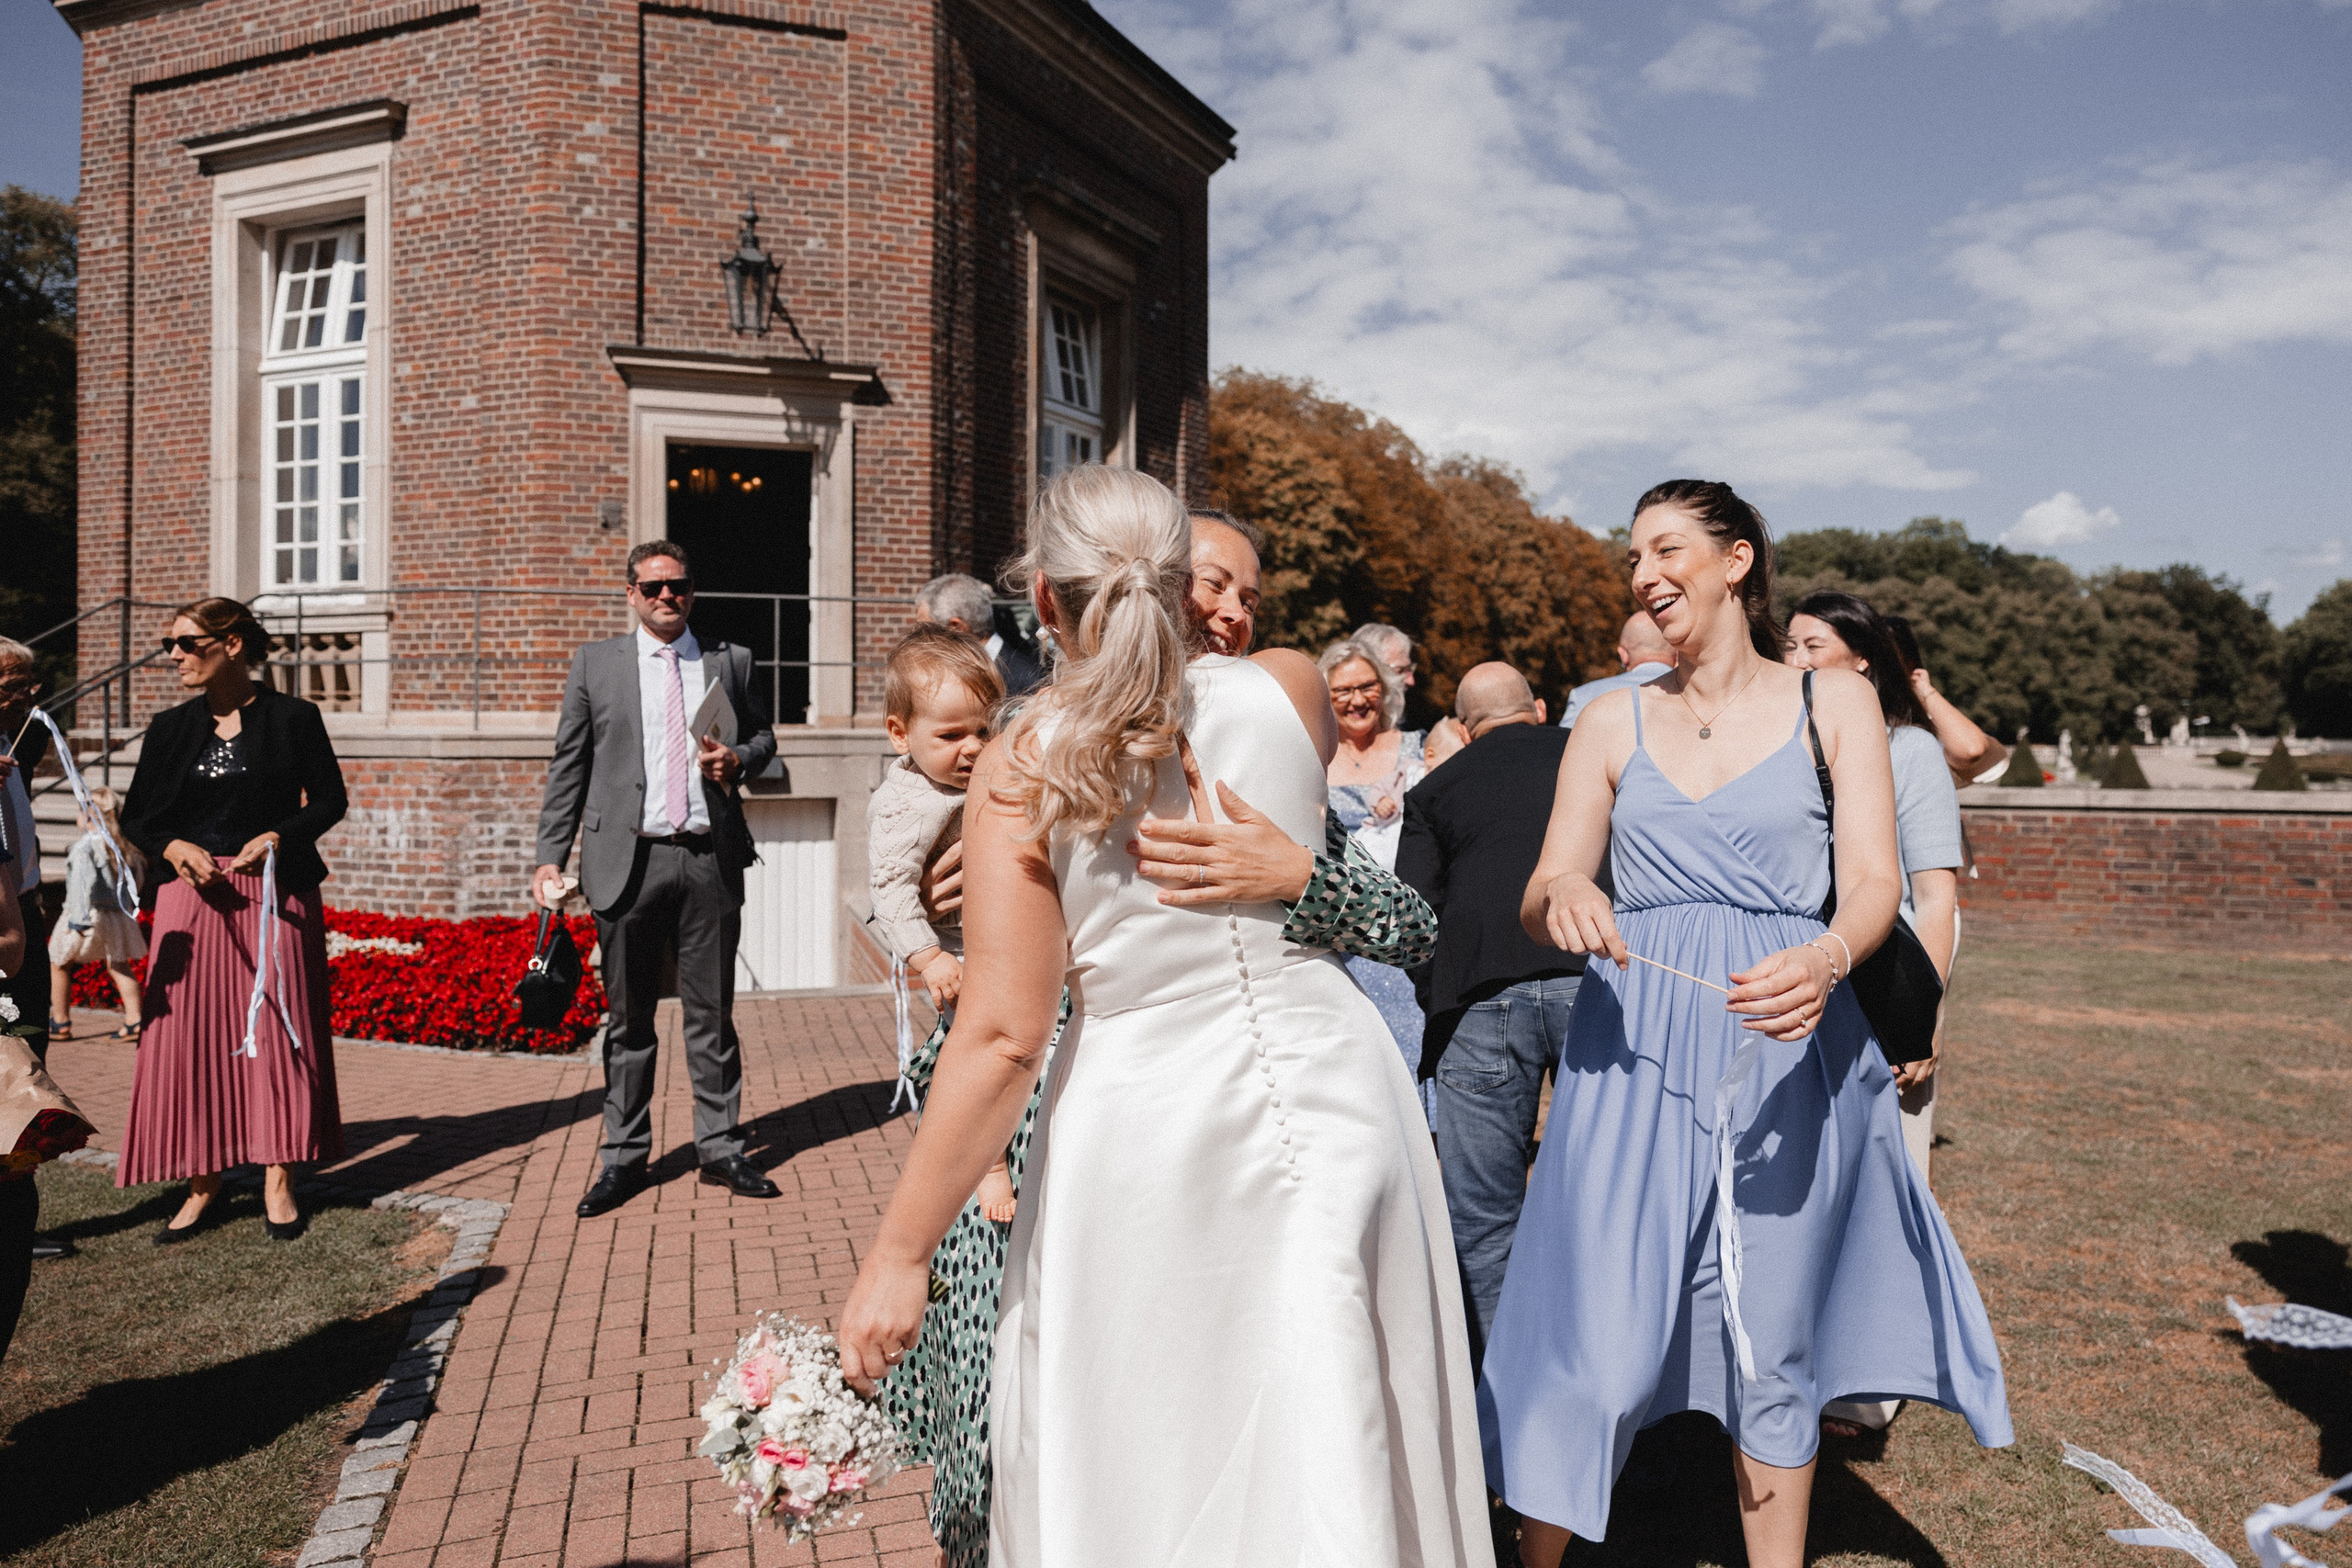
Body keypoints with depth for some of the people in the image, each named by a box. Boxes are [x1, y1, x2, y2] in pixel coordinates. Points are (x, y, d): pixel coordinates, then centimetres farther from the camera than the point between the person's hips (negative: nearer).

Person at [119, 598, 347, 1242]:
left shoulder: (292, 718, 0)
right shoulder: (172, 728, 9)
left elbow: (329, 800, 2)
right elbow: (136, 817, 12)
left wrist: (276, 838, -14)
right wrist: (176, 848, -8)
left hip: (277, 892, -3)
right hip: (193, 894, 3)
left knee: (279, 1030, -2)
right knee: (188, 1036, 1)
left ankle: (278, 1179, 9)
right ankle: (203, 1180, 13)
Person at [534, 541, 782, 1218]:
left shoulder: (731, 660, 10)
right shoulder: (595, 663, 8)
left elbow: (763, 735, 20)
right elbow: (568, 765, 6)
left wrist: (739, 758, -4)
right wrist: (551, 855, -1)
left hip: (710, 858, 1)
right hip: (628, 858, -1)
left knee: (713, 1013, 7)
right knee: (628, 1018, 7)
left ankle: (719, 1149, 18)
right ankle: (623, 1157, 18)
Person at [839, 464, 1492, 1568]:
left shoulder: (1021, 769, -13)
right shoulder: (1289, 691, -4)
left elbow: (1003, 1037, -17)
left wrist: (899, 1256, -9)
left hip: (1149, 1126, -3)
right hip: (1333, 1093, 4)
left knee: (1131, 1475, 18)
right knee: (1342, 1448, 20)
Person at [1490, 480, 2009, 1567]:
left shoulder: (1833, 702, 6)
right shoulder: (1612, 721, 10)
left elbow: (1873, 885, -4)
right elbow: (1536, 906, 4)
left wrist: (1827, 958, -26)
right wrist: (1563, 894, -20)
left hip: (1789, 1057, 0)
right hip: (1635, 1058, 1)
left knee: (1774, 1351, 10)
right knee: (1602, 1355, -2)